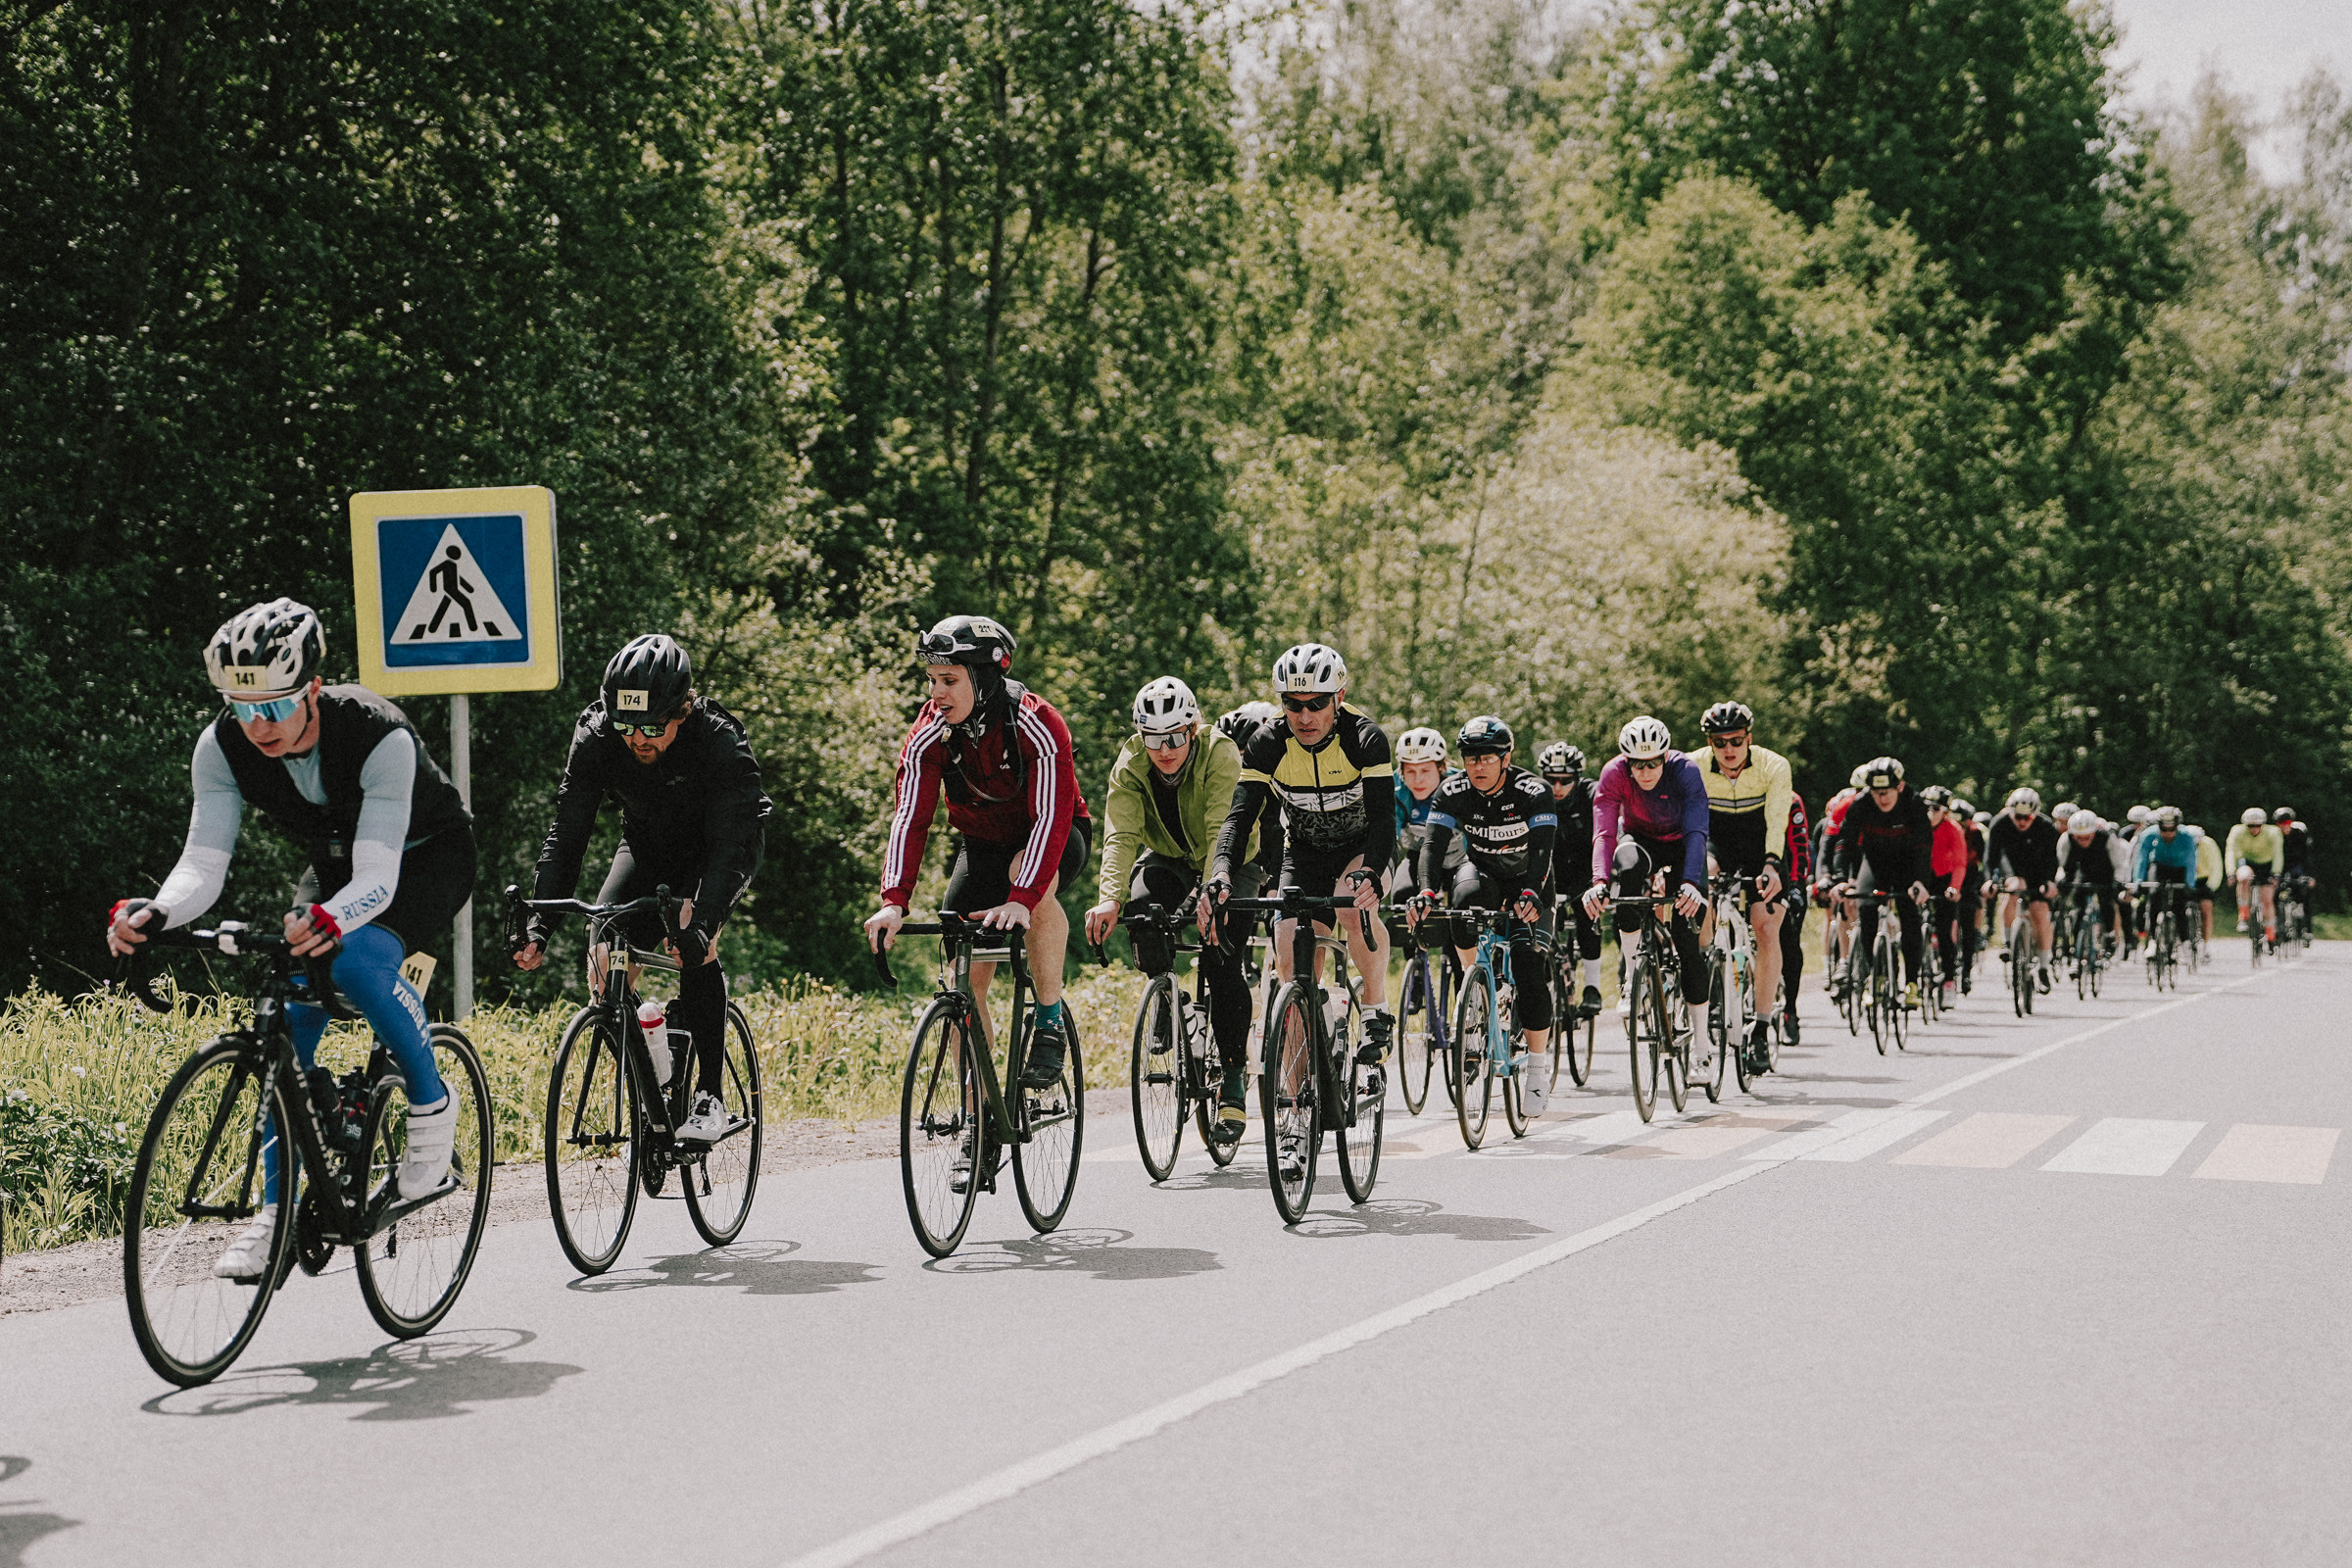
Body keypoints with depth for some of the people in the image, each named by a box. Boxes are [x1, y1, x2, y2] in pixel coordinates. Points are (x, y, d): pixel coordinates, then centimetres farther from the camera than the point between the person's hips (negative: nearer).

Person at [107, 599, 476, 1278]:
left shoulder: (381, 737, -37)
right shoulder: (223, 747, -22)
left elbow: (377, 875, -43)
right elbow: (204, 862, -27)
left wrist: (327, 920, -65)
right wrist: (153, 913, -49)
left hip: (426, 858, -5)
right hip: (336, 865, 5)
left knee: (356, 961, -34)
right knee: (291, 1020, -11)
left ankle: (431, 1102, -9)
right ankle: (276, 1212, -2)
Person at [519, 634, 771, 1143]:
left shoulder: (720, 742, -35)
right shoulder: (595, 736, -25)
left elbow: (734, 844, -40)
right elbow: (566, 831, -25)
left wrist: (701, 920, -57)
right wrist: (539, 923, -36)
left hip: (711, 851, -4)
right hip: (646, 847, 4)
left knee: (695, 946, -29)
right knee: (605, 953, -19)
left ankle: (712, 1097, -21)